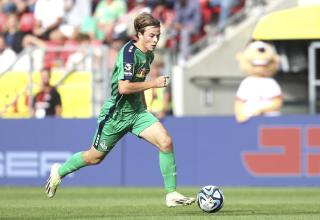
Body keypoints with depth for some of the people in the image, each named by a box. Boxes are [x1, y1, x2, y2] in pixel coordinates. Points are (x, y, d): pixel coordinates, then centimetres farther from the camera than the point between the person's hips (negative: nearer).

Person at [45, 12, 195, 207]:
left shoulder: (149, 55, 5)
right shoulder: (129, 52, -22)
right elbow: (124, 87, -31)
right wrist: (153, 84, -26)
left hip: (137, 112, 7)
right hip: (116, 113, -7)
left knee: (166, 142, -15)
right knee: (95, 157, 11)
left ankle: (171, 194, -10)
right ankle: (59, 171, 38)